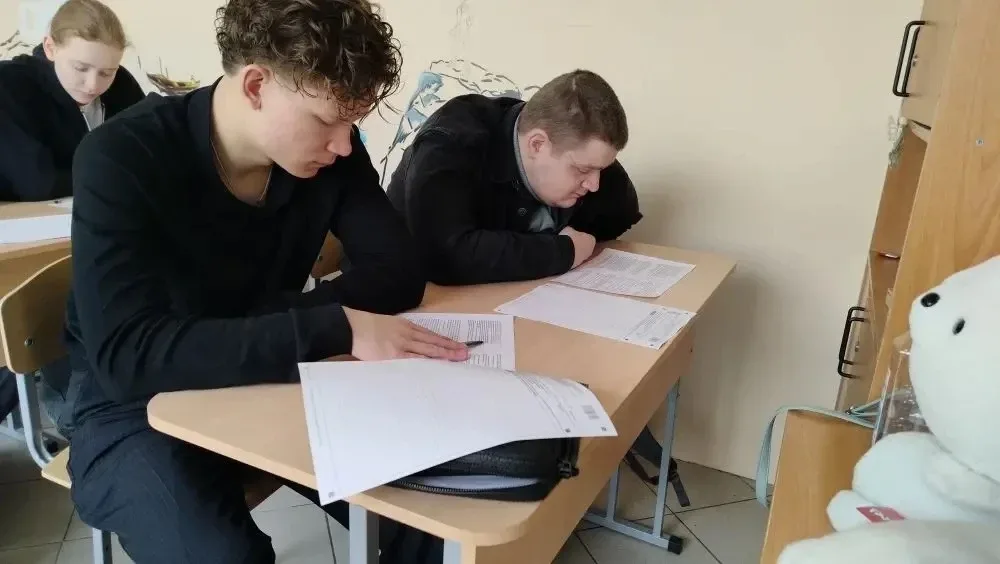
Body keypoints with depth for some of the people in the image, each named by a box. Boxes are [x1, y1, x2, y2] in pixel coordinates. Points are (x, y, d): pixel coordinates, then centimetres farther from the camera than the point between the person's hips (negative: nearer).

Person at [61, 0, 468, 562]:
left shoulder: (329, 148, -10)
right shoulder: (122, 159, -24)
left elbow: (400, 271, -13)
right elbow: (128, 354, -34)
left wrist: (257, 322, -26)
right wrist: (336, 328, -42)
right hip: (139, 407, -3)